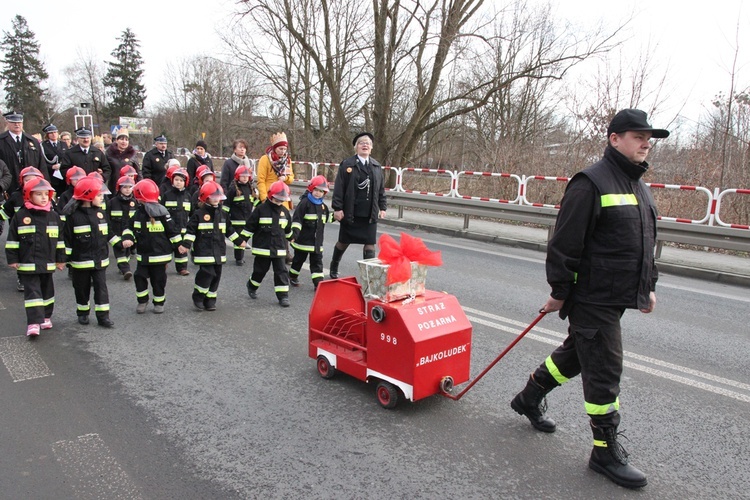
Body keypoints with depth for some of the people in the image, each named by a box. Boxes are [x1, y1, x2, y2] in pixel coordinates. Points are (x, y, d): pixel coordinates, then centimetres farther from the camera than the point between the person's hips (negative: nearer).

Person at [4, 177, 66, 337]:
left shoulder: (53, 216, 4)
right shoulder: (21, 216, -5)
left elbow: (59, 240, 9)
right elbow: (12, 240, -1)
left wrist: (60, 259, 9)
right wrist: (12, 259, -3)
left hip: (48, 264, 4)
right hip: (28, 264, -3)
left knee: (47, 292, 14)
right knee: (32, 292, -6)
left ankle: (46, 317, 29)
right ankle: (33, 323, -9)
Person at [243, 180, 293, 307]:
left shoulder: (284, 211, 5)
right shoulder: (261, 209, -9)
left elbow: (288, 228, 21)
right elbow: (250, 225, -6)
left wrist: (290, 237, 32)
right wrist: (243, 239, -4)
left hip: (279, 248, 3)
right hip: (262, 248, -3)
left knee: (281, 271, 0)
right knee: (260, 270, 11)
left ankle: (283, 295, 4)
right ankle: (252, 287, 37)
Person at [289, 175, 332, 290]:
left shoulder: (323, 206, 10)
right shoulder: (304, 202, -13)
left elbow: (327, 218, 26)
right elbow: (297, 219, -19)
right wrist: (295, 232, -27)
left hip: (317, 240, 6)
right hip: (303, 239, -6)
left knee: (317, 261, 3)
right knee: (299, 259, 11)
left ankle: (318, 282, 4)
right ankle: (293, 276, 32)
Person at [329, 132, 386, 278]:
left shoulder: (376, 166, 8)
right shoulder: (346, 164, -5)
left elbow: (381, 189, 12)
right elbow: (338, 188, -7)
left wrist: (382, 208, 8)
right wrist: (337, 208, -11)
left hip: (370, 214, 3)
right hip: (350, 213, -2)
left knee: (370, 244, 1)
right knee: (343, 242, 13)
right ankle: (334, 267, 36)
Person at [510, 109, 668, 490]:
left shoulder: (639, 187, 15)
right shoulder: (591, 183, -15)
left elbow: (646, 243, 23)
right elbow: (565, 243, -17)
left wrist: (649, 286, 21)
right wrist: (559, 292, -16)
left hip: (618, 298, 9)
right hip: (591, 298, -9)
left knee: (575, 355, 20)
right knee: (604, 372, -1)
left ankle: (528, 400, 39)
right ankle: (606, 451, 14)